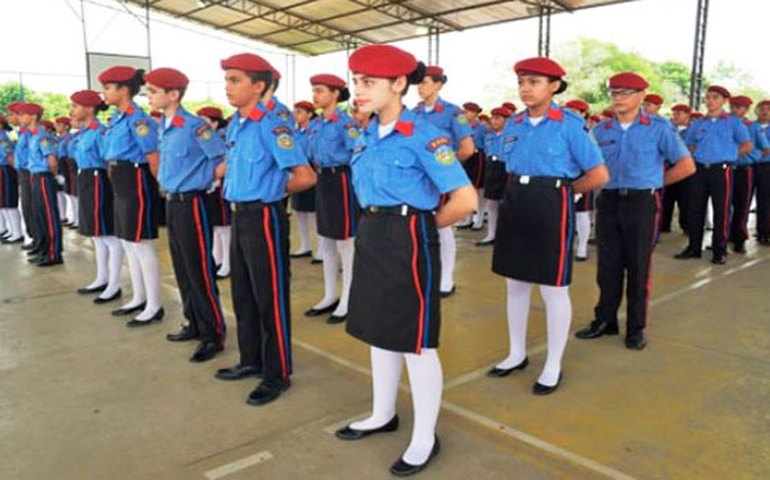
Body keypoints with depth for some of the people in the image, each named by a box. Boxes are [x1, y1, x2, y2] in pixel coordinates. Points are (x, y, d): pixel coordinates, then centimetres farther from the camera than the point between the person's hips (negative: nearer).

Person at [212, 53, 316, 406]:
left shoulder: (272, 128, -18)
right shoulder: (234, 124, 8)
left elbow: (306, 177, -22)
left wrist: (274, 189, -6)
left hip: (264, 218, -9)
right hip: (238, 216, 9)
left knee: (270, 298, 1)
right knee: (242, 294, 18)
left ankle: (278, 375, 16)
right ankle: (251, 361, 35)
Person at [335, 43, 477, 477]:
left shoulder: (424, 135, -15)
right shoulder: (368, 135, 9)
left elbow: (466, 200, -20)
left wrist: (424, 226, -6)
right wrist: (375, 227, 11)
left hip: (408, 243, -8)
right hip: (372, 239, 8)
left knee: (415, 341, 2)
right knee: (379, 331, 18)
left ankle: (426, 438, 20)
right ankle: (383, 415, 38)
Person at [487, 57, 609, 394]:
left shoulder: (570, 124, -9)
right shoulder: (513, 125, 8)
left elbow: (599, 175, -9)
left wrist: (561, 189, -1)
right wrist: (519, 192, 8)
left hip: (550, 208, -6)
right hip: (514, 205, 6)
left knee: (553, 289, 3)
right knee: (515, 285, 13)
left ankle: (553, 366, 19)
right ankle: (517, 354, 30)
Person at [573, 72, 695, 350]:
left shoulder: (659, 127, -2)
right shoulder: (601, 130, 7)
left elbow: (686, 166, 0)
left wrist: (653, 182, 3)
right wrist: (609, 182, 5)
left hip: (642, 203, -3)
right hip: (608, 202, 3)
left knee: (638, 268, 3)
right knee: (608, 267, 8)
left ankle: (636, 329, 15)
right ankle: (605, 320, 21)